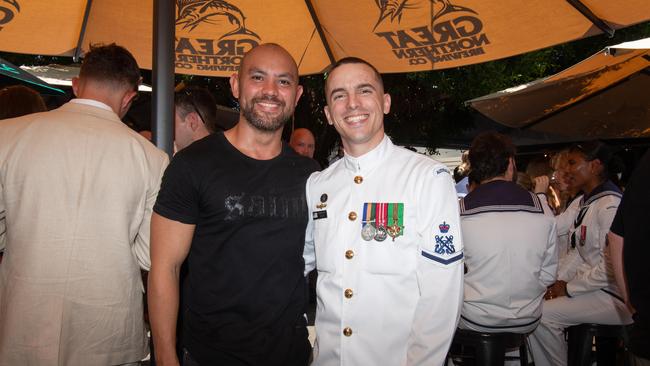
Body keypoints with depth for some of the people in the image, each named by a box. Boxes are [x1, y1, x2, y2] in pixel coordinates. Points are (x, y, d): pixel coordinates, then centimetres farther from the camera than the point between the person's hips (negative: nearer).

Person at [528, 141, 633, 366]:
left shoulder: (610, 206, -21)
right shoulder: (585, 202, 10)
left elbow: (610, 268, -24)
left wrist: (569, 288, -15)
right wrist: (558, 280, 3)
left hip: (614, 296, -9)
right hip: (591, 286, 9)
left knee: (542, 315, -19)